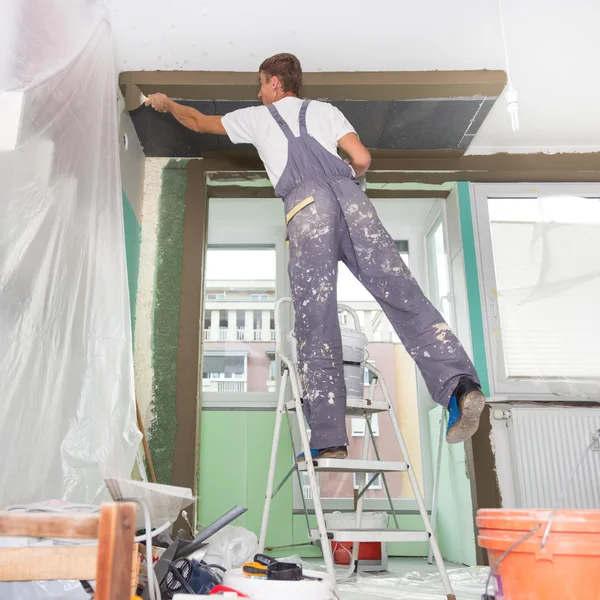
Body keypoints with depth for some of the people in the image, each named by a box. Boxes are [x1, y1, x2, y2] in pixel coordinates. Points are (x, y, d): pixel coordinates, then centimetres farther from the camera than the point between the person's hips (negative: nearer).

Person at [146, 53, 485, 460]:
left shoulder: (257, 117, 29)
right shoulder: (325, 110, 31)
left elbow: (200, 122, 44)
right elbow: (362, 159, 16)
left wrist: (168, 104, 64)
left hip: (305, 204, -2)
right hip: (349, 196, 3)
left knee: (316, 323, -7)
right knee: (403, 295, -6)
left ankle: (329, 440, -12)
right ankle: (459, 383, -23)